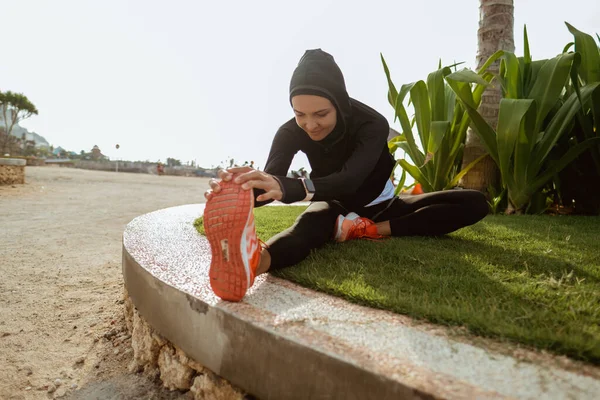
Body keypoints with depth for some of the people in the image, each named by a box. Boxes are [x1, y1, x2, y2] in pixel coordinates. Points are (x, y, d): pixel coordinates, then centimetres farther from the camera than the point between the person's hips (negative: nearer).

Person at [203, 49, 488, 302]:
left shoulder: (372, 124, -28)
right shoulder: (291, 132, -20)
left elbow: (350, 179, -48)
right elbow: (269, 182, -35)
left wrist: (287, 188, -68)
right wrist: (239, 192, -61)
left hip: (378, 205, 2)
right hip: (335, 207, -1)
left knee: (475, 203, -18)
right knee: (308, 225, -41)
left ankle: (370, 229, -32)